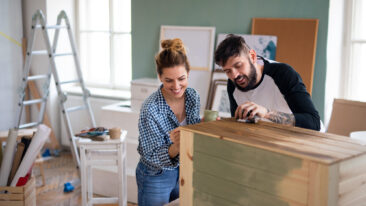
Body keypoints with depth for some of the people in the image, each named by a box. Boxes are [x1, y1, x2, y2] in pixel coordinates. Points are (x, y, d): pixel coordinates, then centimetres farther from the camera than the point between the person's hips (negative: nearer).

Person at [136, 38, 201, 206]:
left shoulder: (193, 96, -10)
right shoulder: (150, 109, -27)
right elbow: (152, 157, -23)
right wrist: (174, 148, -43)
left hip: (183, 171, 5)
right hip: (155, 177, -5)